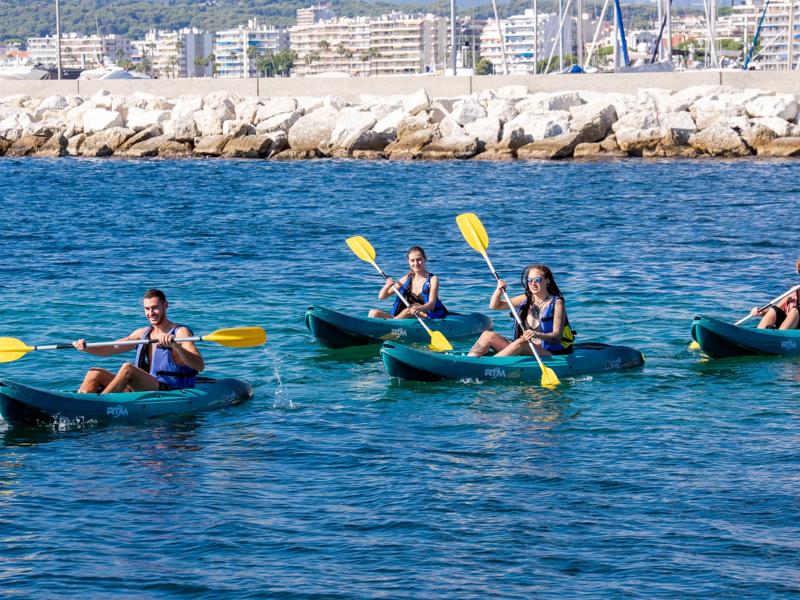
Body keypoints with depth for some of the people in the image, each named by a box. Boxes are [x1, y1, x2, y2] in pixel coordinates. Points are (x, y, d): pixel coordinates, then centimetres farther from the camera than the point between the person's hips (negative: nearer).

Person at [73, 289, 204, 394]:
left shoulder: (180, 332, -3)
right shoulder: (143, 333, 18)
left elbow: (200, 366, -17)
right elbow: (111, 349, 10)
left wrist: (175, 346, -33)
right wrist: (86, 348, -9)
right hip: (145, 389, 8)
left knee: (128, 368, -30)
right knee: (96, 373, -3)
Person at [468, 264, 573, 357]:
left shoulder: (556, 303, -5)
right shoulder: (526, 299, 13)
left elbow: (557, 337, -16)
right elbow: (495, 306, 16)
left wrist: (538, 335, -36)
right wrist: (499, 291, -6)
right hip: (523, 351, 6)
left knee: (521, 342, -36)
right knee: (488, 335, -9)